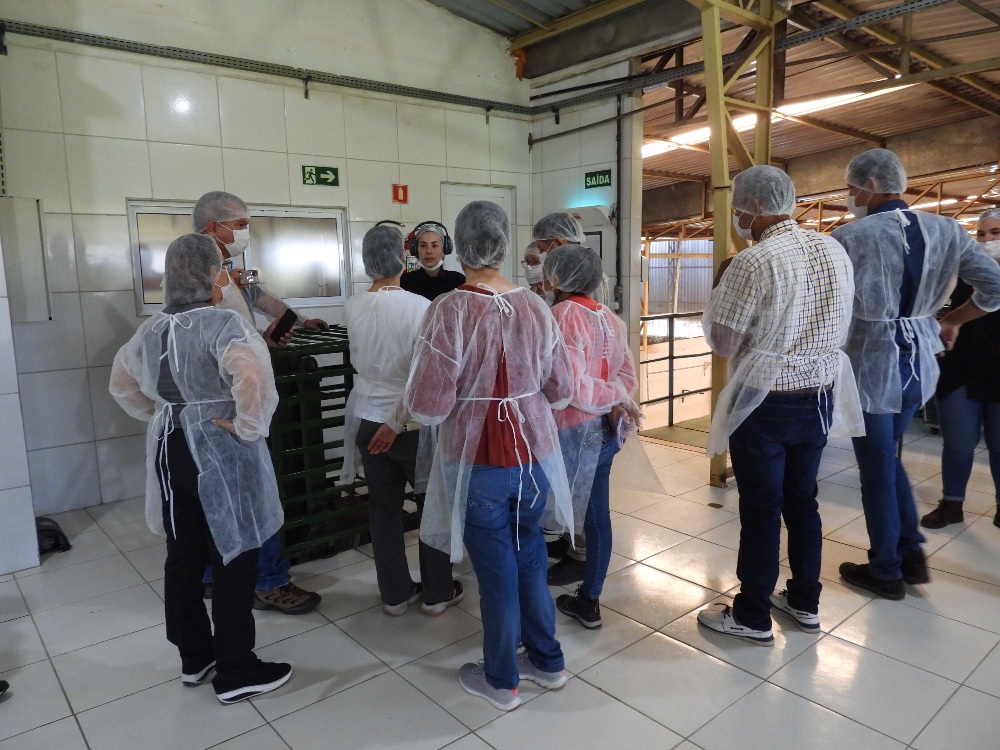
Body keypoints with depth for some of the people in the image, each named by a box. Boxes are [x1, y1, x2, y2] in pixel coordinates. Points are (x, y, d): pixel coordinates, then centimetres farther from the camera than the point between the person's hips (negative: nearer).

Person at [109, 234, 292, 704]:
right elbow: (253, 379, -35)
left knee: (183, 558, 17)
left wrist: (160, 416, 17)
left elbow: (121, 384, 20)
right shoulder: (223, 323, -18)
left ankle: (194, 657, 34)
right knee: (234, 561, 4)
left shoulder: (153, 328, 7)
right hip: (220, 455, -8)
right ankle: (236, 673, 16)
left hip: (171, 451, 8)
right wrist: (248, 428, -21)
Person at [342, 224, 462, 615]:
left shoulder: (353, 307, -3)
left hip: (367, 419, 5)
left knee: (383, 507, 14)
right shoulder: (419, 306, -18)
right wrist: (398, 421, -16)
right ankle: (437, 593, 23)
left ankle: (395, 594, 26)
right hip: (411, 422, -4)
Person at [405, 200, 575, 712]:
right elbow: (561, 392, 4)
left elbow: (428, 408, -18)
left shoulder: (449, 310, -17)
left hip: (478, 463, -4)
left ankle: (501, 681, 32)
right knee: (531, 561, 22)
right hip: (533, 455, 4)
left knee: (497, 572, 12)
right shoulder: (536, 307, -4)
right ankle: (548, 662, 40)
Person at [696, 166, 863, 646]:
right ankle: (805, 602, 34)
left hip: (765, 403, -7)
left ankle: (752, 617, 19)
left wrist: (720, 292, -1)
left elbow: (723, 344, -15)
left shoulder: (753, 263, -20)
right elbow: (838, 326, 14)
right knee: (802, 501, 19)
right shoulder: (834, 250, 3)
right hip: (820, 397, 7)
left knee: (761, 509, 5)